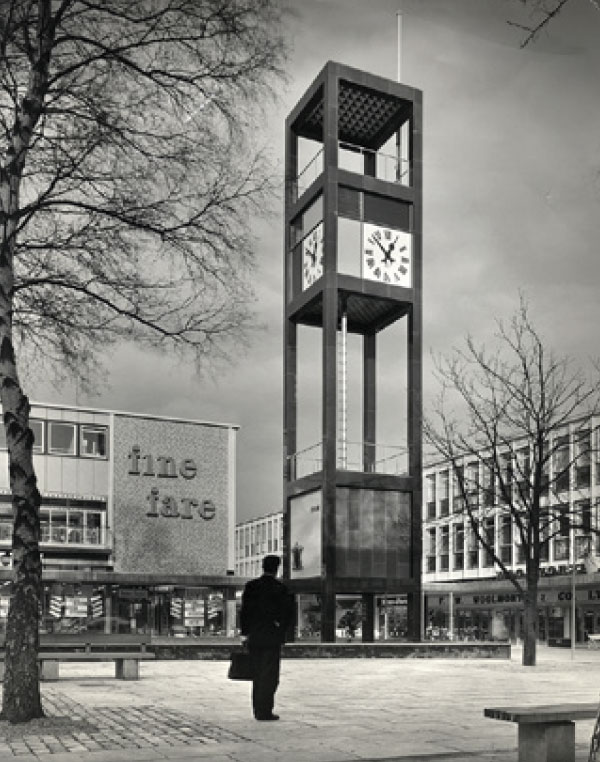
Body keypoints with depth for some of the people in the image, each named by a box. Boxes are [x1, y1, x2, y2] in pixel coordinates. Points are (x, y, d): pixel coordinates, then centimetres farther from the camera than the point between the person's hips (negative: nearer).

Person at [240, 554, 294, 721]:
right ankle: (264, 711, -2)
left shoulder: (250, 586, 3)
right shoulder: (279, 588, -8)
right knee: (270, 676, 1)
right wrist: (281, 630, 2)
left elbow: (244, 610, 3)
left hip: (254, 637, 4)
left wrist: (245, 632, 8)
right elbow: (289, 611, -11)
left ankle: (258, 710, 17)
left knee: (258, 675, 14)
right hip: (272, 637, -4)